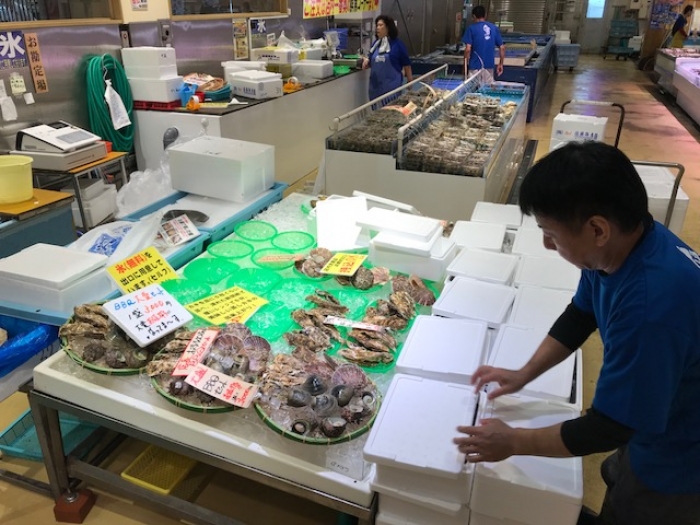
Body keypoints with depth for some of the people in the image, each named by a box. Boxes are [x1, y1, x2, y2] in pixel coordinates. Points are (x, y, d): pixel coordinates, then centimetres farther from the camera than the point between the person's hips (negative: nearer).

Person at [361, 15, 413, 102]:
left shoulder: (397, 44, -3)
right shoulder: (375, 43, 10)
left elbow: (406, 65, 0)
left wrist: (410, 83, 0)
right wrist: (366, 61, -1)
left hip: (392, 85, -5)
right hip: (375, 85, 5)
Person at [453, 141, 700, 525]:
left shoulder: (651, 305, -42)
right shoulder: (619, 245, -15)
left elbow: (609, 427, -31)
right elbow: (579, 317, 3)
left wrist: (511, 442, -20)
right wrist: (524, 375, 1)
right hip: (651, 420, 7)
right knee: (620, 483, 30)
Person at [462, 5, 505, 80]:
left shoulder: (471, 28, -5)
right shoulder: (494, 28, 7)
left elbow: (468, 49, -13)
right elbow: (502, 48, 6)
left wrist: (465, 65, -3)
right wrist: (501, 64, 16)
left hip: (475, 67, -4)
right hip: (489, 67, 4)